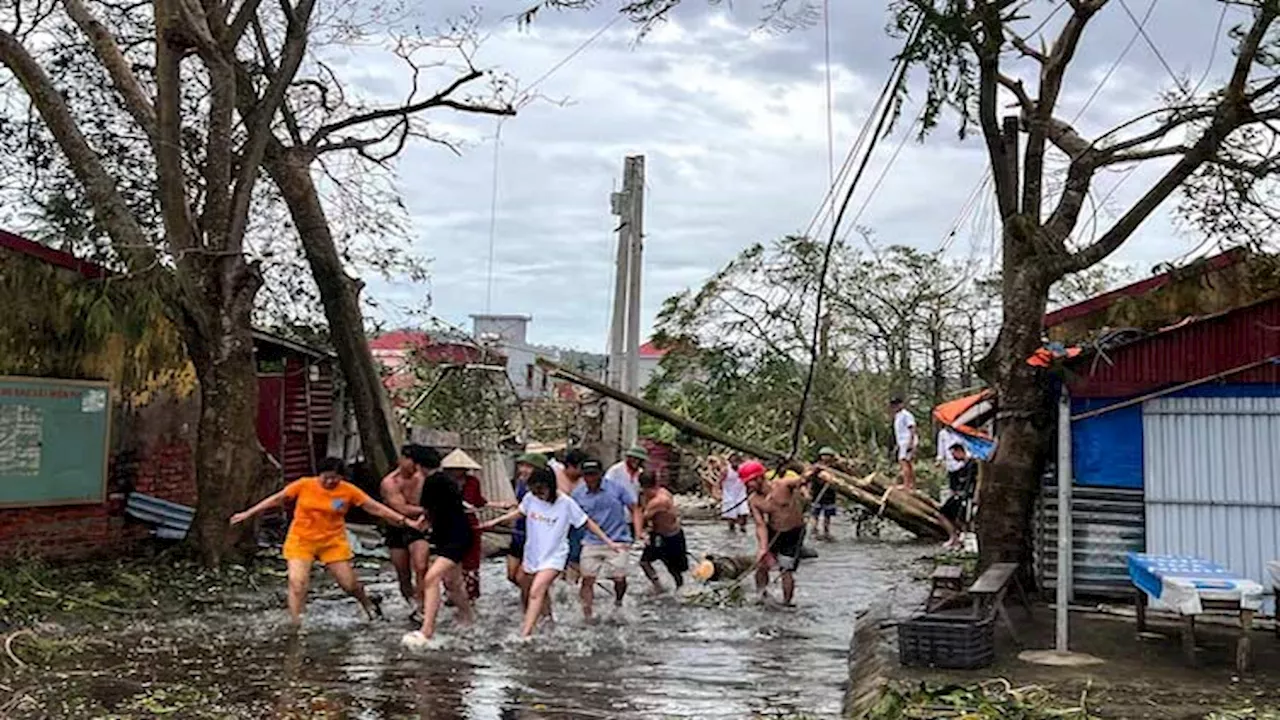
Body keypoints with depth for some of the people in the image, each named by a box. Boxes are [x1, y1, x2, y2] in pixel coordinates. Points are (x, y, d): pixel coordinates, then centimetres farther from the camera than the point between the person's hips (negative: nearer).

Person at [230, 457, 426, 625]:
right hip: (301, 541, 0)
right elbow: (276, 500, 2)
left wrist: (406, 521, -12)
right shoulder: (304, 485, -9)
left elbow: (376, 508, -7)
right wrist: (248, 514, 5)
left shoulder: (348, 491, -9)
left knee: (349, 583, 4)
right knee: (297, 582, -14)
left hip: (333, 542, 0)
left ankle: (368, 603, 37)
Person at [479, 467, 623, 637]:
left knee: (536, 591, -24)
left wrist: (608, 542, -9)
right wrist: (495, 522, 12)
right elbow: (519, 512, 15)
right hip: (532, 554, 5)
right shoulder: (530, 498, -7)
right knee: (540, 591, 21)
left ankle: (526, 633, -30)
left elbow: (587, 523, -7)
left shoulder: (566, 503, -17)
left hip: (554, 556, -5)